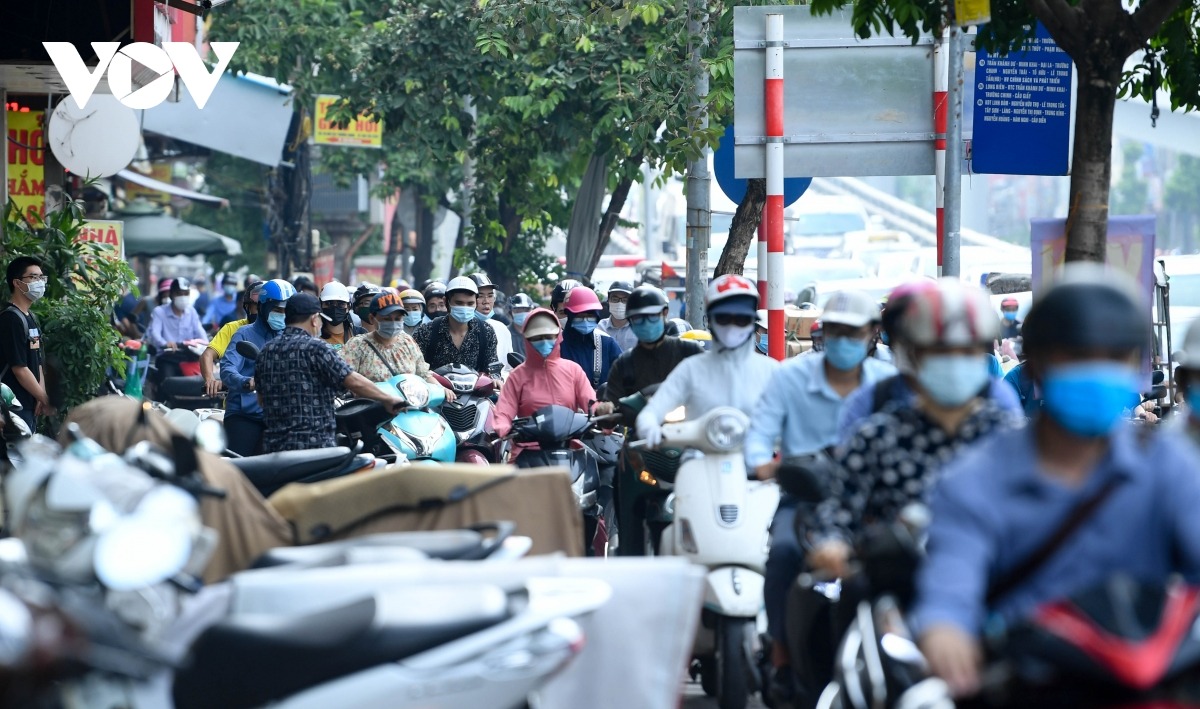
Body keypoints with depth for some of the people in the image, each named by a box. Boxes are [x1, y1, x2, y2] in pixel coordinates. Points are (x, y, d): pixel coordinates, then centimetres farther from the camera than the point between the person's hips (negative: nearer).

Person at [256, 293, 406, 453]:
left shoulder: (266, 351, 12)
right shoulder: (315, 348, -8)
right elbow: (354, 382, -12)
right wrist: (388, 399, 0)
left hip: (273, 446, 7)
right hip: (314, 444, -7)